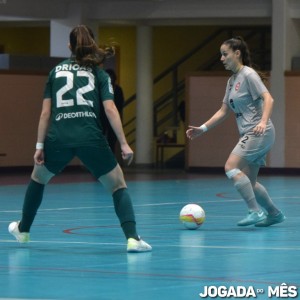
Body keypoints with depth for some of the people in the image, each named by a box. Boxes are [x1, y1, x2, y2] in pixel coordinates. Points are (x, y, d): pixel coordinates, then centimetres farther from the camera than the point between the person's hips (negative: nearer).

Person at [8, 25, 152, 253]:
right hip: (90, 138, -2)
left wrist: (40, 145, 11)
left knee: (38, 177, 30)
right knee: (118, 186, 8)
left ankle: (23, 230, 41)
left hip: (58, 138, 2)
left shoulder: (56, 71, 16)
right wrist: (124, 144, -5)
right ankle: (132, 238, -11)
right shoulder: (99, 73, 10)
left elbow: (46, 111, 10)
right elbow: (110, 109, -3)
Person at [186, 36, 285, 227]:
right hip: (249, 135, 9)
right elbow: (223, 112, 21)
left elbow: (268, 99, -18)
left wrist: (263, 122, -33)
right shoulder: (232, 80, 17)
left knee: (231, 167, -19)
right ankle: (274, 213, 21)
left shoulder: (248, 74, -8)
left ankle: (256, 211, -18)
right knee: (248, 182, 8)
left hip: (260, 132, -9)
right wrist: (202, 129, 14)